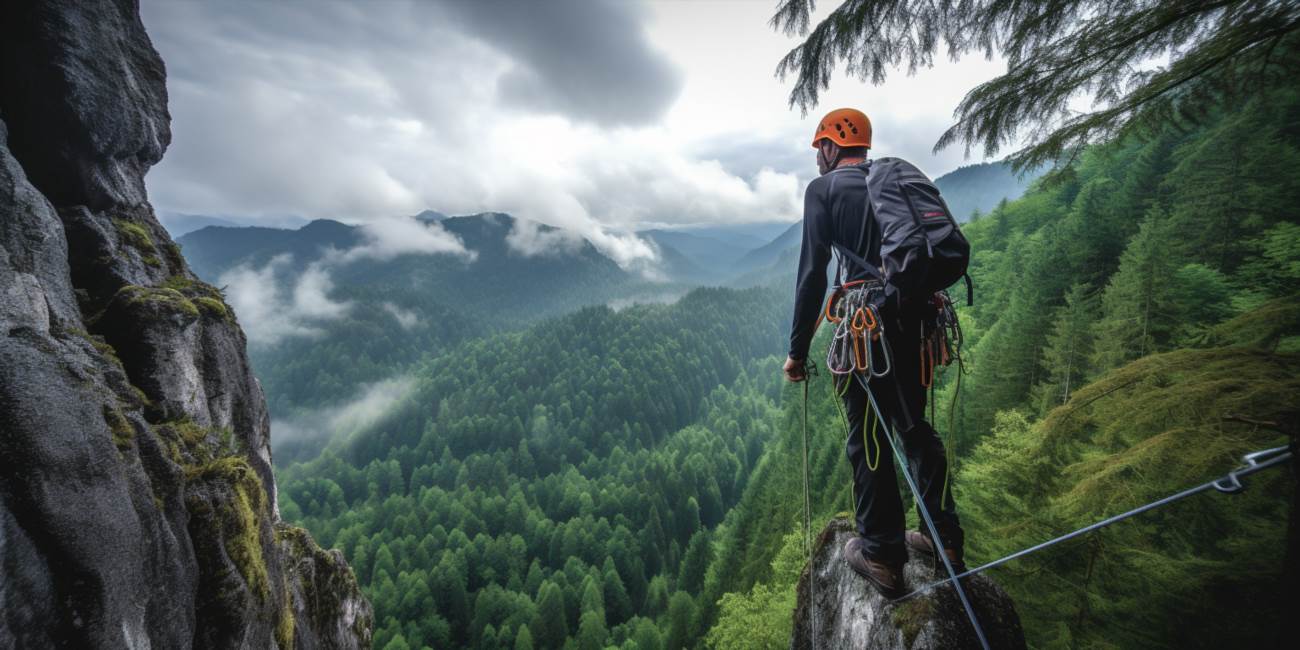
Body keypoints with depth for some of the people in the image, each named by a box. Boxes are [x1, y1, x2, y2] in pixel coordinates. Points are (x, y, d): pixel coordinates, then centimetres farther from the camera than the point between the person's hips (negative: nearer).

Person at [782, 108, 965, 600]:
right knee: (914, 425, 18)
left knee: (868, 438, 3)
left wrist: (798, 349, -4)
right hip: (911, 318, 6)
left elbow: (813, 272, -8)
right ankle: (946, 539, 25)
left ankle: (882, 557, 12)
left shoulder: (824, 188, 0)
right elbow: (924, 251, 16)